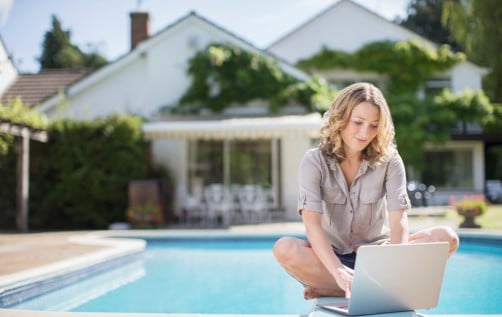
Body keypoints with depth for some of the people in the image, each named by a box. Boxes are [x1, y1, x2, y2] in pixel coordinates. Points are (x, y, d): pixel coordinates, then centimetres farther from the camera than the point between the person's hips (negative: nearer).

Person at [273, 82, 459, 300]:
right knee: (284, 249, -33)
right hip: (333, 257, -2)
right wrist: (340, 273, -38)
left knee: (446, 237, -23)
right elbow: (312, 223, -21)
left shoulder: (389, 161, -5)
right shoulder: (314, 162, -9)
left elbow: (399, 220, -16)